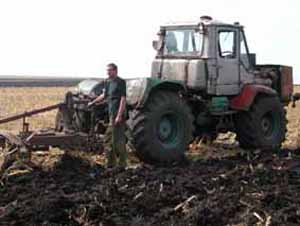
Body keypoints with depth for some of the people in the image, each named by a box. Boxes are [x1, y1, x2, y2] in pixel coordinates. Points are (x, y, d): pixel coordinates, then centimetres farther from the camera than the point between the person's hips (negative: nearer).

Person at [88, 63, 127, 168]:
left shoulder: (120, 82, -12)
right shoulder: (108, 82, 13)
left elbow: (123, 99, -17)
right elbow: (104, 96, 27)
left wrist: (119, 116, -22)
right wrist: (92, 103, 24)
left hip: (118, 115, -9)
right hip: (111, 115, 9)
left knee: (118, 140, -4)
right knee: (108, 139, 13)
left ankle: (122, 164, 5)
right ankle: (111, 163, 23)